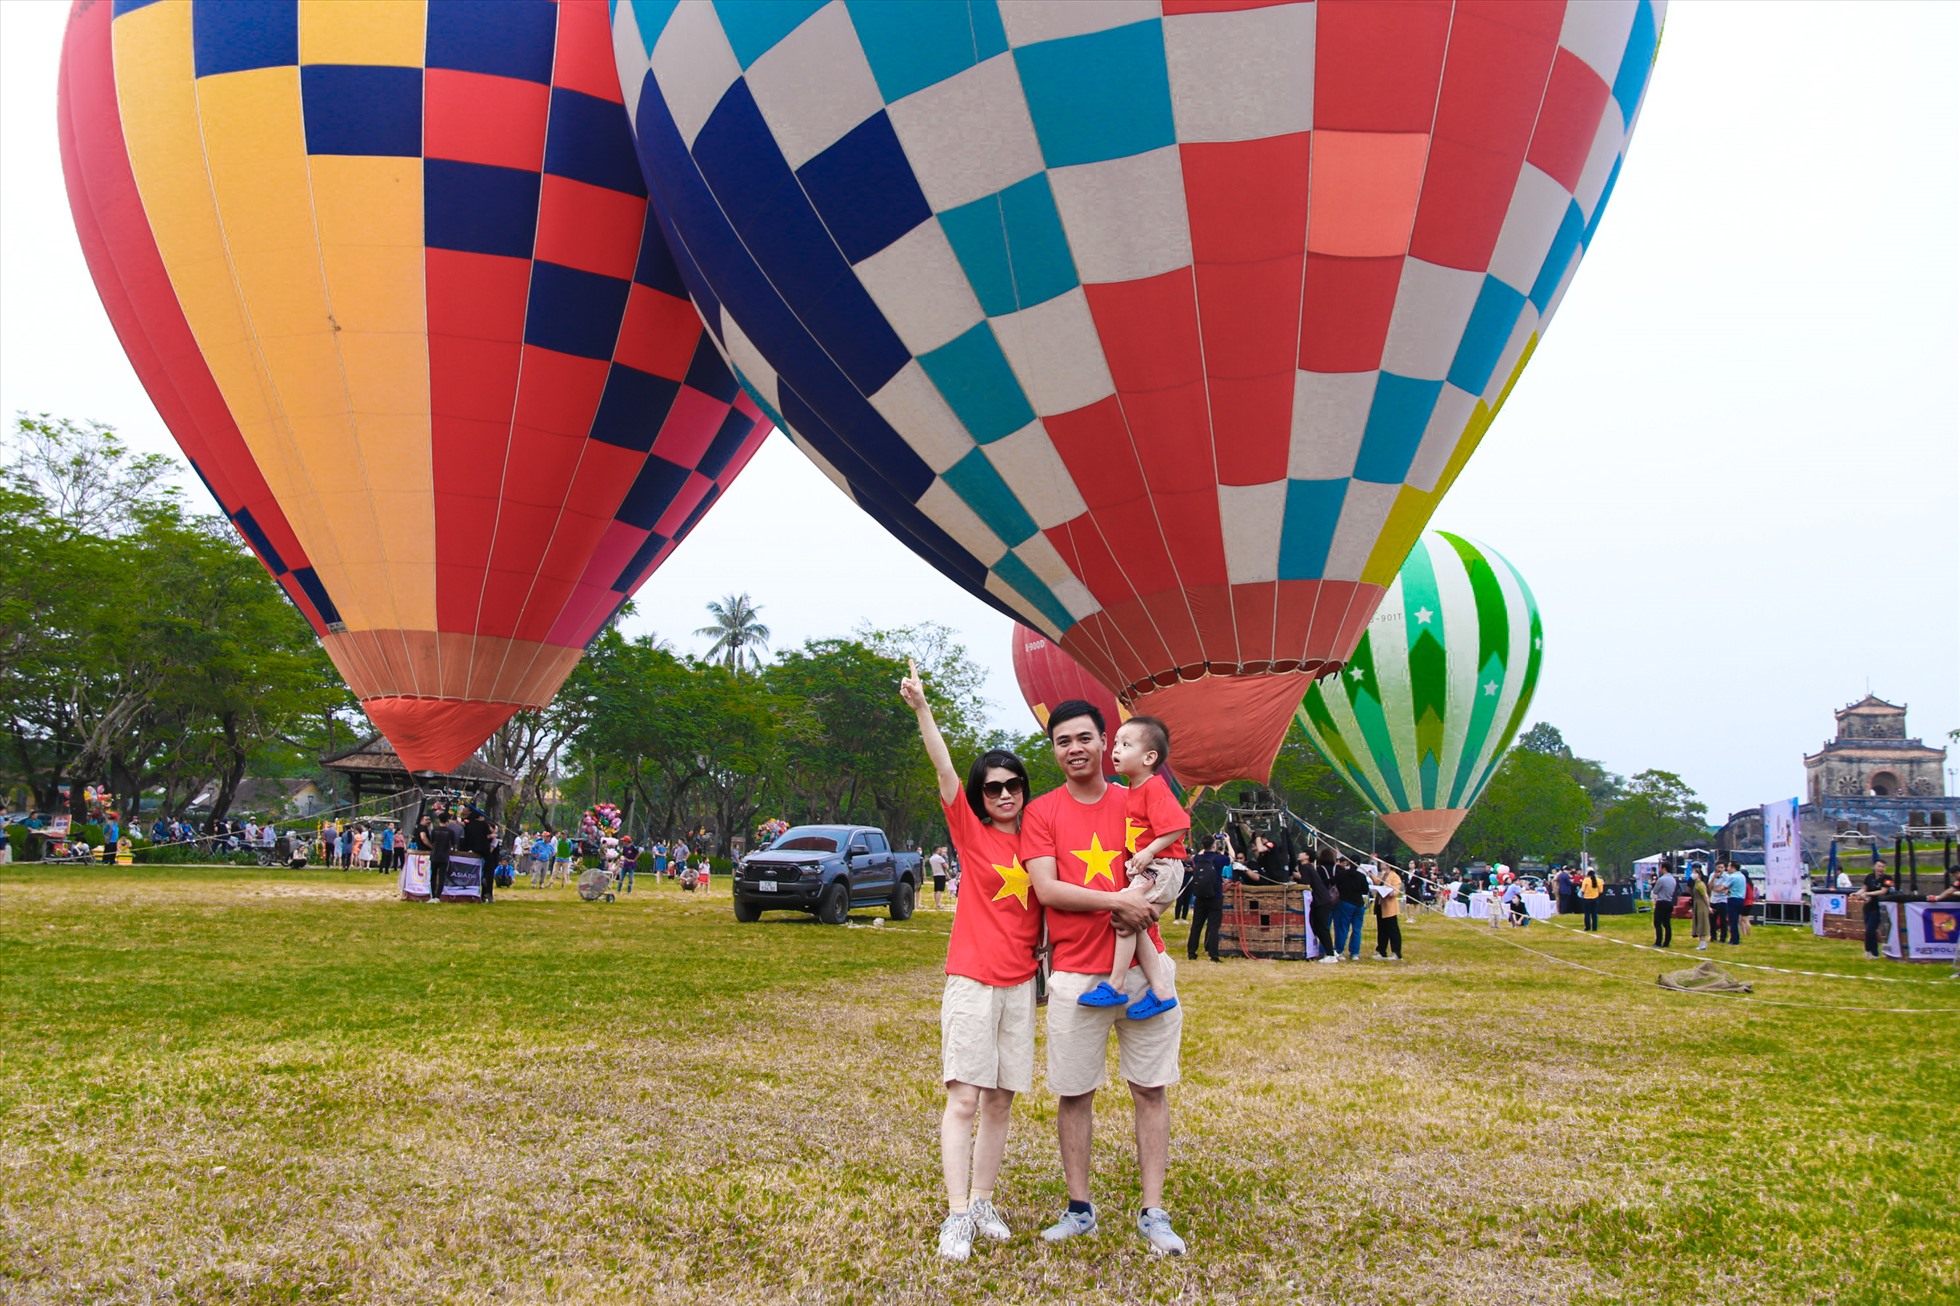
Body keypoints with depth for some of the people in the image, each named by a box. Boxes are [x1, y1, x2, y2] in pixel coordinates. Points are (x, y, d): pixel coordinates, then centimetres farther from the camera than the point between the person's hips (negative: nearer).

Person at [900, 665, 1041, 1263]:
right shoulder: (971, 829, -1)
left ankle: (983, 1202, 17)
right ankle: (957, 1215, -5)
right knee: (964, 1098, -8)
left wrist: (1044, 948, -3)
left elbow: (1044, 904, 17)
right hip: (971, 982, -4)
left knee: (1001, 1100, 8)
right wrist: (921, 709, -27)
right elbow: (944, 769, -15)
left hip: (1020, 983, 4)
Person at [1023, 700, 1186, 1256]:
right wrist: (1118, 900, -17)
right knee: (1074, 1093, 4)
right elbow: (1046, 889, -9)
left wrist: (1137, 907, -11)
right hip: (1076, 973, -1)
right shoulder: (1042, 812, 2)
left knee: (1151, 1089, 3)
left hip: (1143, 967, 1)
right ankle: (1079, 1209, 18)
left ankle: (1153, 1213, 11)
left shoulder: (1136, 803, 8)